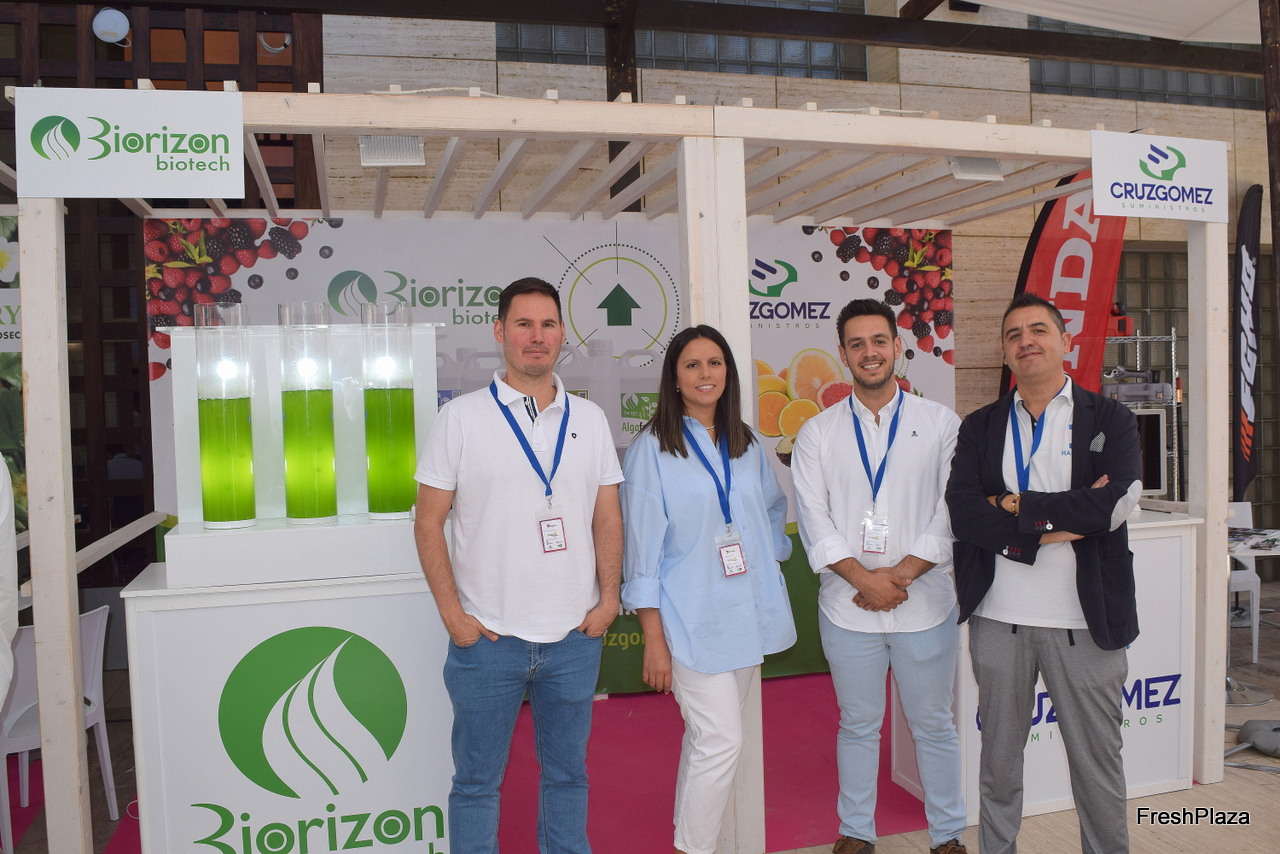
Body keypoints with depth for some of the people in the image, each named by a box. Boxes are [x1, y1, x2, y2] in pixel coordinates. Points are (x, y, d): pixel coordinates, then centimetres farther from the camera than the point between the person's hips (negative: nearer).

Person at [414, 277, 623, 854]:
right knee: (477, 780, 11)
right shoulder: (461, 417, -3)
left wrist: (609, 599, 0)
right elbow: (429, 522, -2)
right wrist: (453, 614, -8)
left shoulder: (589, 419, 6)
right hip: (488, 635, -2)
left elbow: (607, 518, 9)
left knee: (567, 773, 17)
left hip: (575, 635, 3)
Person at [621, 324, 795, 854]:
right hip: (693, 622, -5)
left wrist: (769, 556, 10)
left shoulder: (747, 446, 10)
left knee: (708, 739, 14)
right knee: (721, 741, -9)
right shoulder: (651, 448, -7)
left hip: (749, 615, 5)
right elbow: (642, 550, -8)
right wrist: (654, 640, -10)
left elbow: (775, 510, 26)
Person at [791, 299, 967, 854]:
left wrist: (903, 573, -13)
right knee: (858, 724, 14)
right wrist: (864, 578, -14)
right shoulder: (818, 433, 4)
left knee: (933, 724, 12)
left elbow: (954, 512, -4)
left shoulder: (940, 424, 2)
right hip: (847, 607, 1)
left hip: (926, 604, 0)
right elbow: (813, 518, -3)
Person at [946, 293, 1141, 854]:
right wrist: (1056, 522, -17)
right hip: (998, 617, 2)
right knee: (999, 760, 15)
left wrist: (1017, 507, -12)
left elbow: (1115, 503, -15)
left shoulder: (1110, 421, 2)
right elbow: (962, 512, -9)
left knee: (1097, 760, 11)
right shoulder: (979, 428, 6)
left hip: (1084, 617, -1)